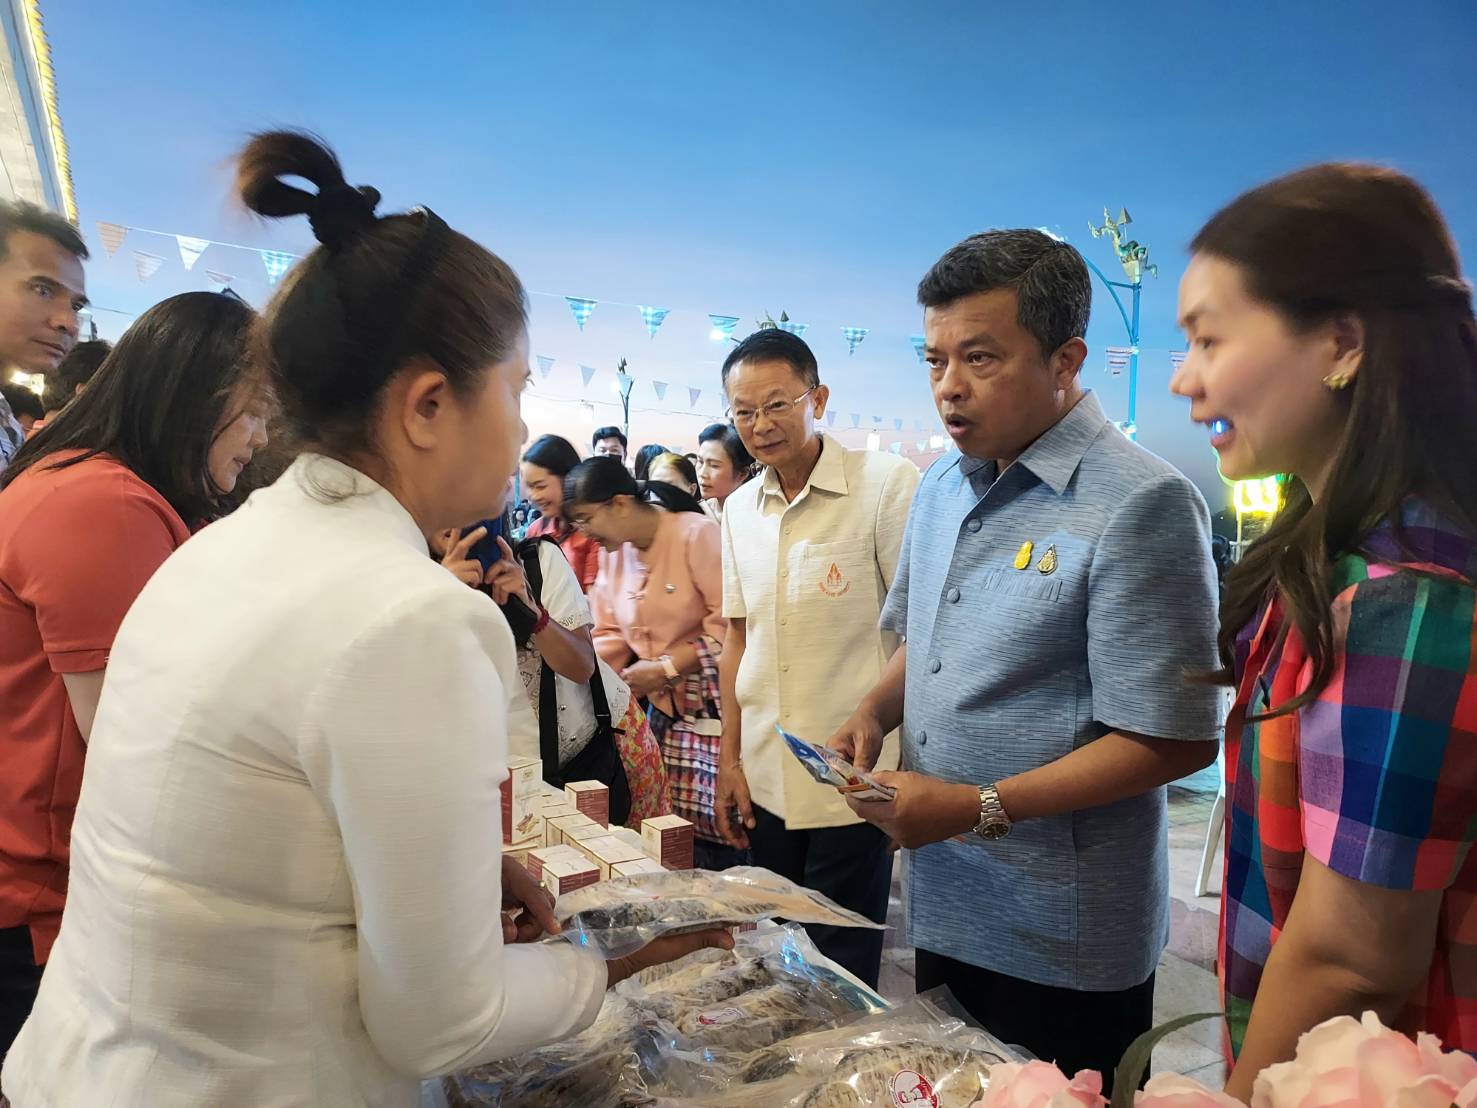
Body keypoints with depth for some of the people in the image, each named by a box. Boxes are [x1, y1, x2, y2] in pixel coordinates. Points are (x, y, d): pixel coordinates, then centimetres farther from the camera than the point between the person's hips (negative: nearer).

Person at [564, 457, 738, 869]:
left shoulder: (697, 534, -11)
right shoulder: (613, 553, 11)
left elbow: (729, 624, -16)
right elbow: (609, 635, 13)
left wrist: (666, 667, -14)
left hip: (713, 707, -6)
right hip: (662, 707, 6)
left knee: (716, 835, -7)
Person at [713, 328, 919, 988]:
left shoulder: (888, 485, -10)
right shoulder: (738, 509, 8)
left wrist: (911, 770, -12)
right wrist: (729, 761, 11)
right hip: (764, 781, 5)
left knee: (841, 969, 7)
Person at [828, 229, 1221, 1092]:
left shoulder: (1141, 504, -19)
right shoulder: (944, 486, 5)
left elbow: (1176, 739, -20)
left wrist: (981, 809, -23)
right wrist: (875, 714, -2)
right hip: (943, 909, 7)